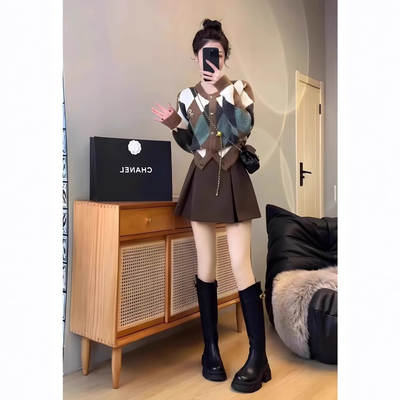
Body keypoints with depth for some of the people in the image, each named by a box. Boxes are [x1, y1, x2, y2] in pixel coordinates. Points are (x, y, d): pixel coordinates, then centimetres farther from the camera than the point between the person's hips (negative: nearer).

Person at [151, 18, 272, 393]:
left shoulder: (240, 88, 5)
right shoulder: (187, 96, 11)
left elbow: (244, 127, -13)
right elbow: (191, 145, 14)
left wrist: (224, 87, -15)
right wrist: (173, 126, -4)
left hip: (233, 180, -2)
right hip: (202, 182, 3)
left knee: (240, 266, -9)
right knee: (205, 266, 5)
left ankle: (258, 356, 2)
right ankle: (211, 349, 18)